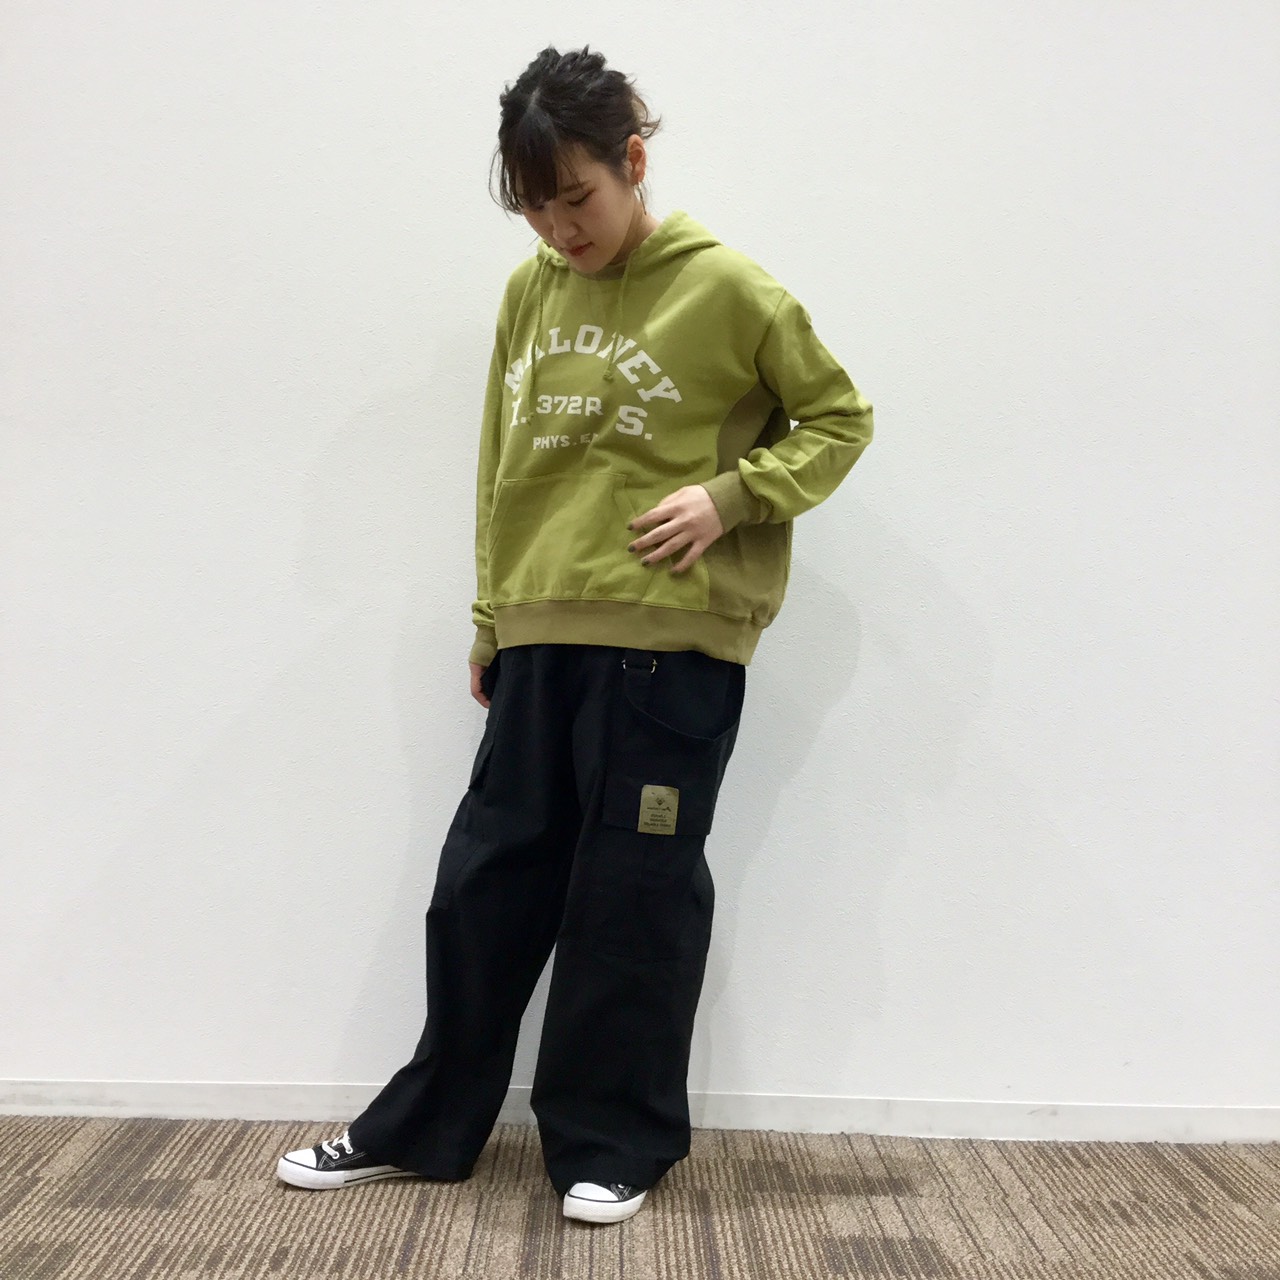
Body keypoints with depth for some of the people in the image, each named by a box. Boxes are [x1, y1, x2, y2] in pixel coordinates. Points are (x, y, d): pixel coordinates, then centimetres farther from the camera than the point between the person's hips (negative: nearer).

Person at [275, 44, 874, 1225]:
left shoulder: (726, 289, -5)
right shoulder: (528, 294, 10)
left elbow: (839, 418, 3)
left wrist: (728, 497, -12)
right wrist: (488, 618, 15)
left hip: (671, 647, -5)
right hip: (540, 642, 5)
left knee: (634, 897, 3)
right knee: (486, 886, 10)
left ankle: (615, 1142, 21)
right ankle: (424, 1127, 26)